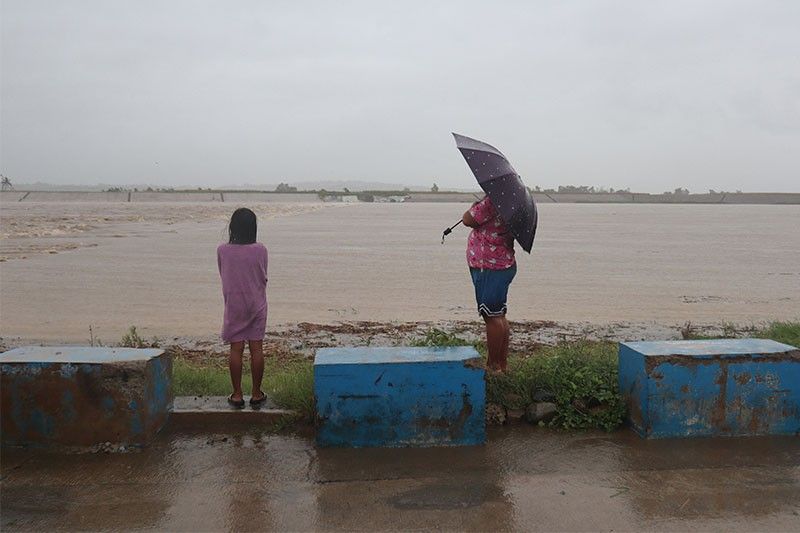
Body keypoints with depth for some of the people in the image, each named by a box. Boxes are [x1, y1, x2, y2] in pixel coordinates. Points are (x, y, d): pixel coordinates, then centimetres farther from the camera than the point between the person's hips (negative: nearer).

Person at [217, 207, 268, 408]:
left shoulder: (222, 250, -8)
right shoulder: (260, 250, -10)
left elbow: (223, 276, 4)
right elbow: (264, 278, 0)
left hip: (234, 306, 0)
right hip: (257, 305, 0)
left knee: (236, 349, 5)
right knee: (256, 348, 5)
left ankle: (237, 394, 10)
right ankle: (256, 394, 12)